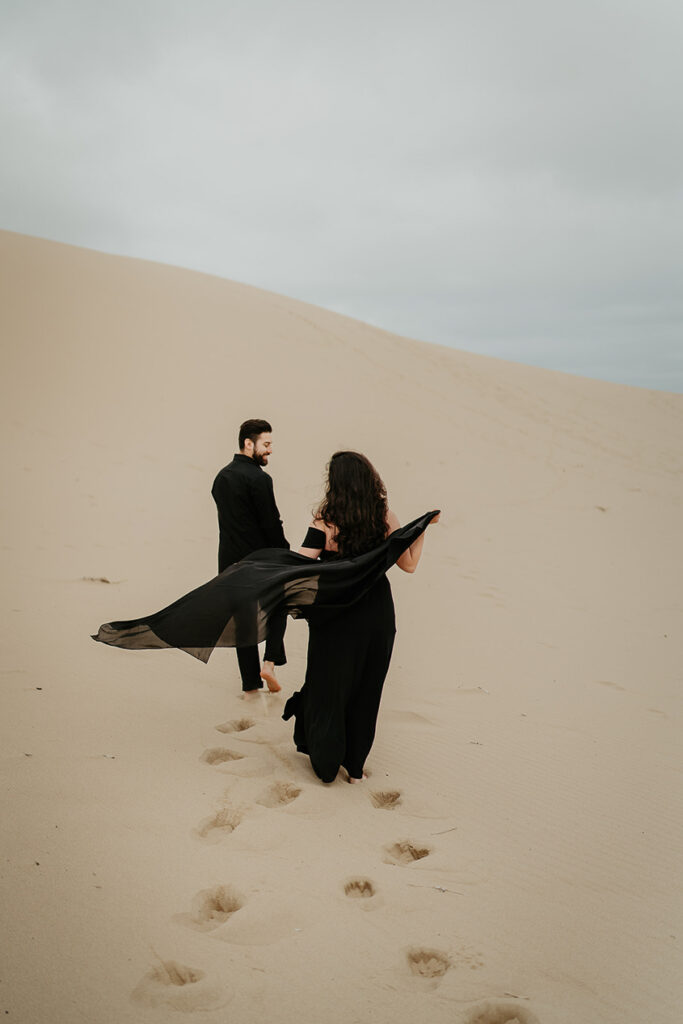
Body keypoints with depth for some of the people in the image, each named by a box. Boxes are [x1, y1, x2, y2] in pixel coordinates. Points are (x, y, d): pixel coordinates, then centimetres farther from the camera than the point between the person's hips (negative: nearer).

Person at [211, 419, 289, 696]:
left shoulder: (221, 476, 8)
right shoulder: (258, 478, -17)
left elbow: (227, 519, 12)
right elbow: (271, 523, -17)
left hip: (230, 560, 6)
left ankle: (250, 685, 16)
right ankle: (269, 662, 2)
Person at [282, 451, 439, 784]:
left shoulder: (326, 519, -16)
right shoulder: (385, 517, -7)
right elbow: (408, 564, 0)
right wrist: (424, 525, 9)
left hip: (336, 617, -3)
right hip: (377, 616, 3)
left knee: (329, 686, 16)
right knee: (367, 689, 17)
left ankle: (326, 763, 30)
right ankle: (355, 764, 29)